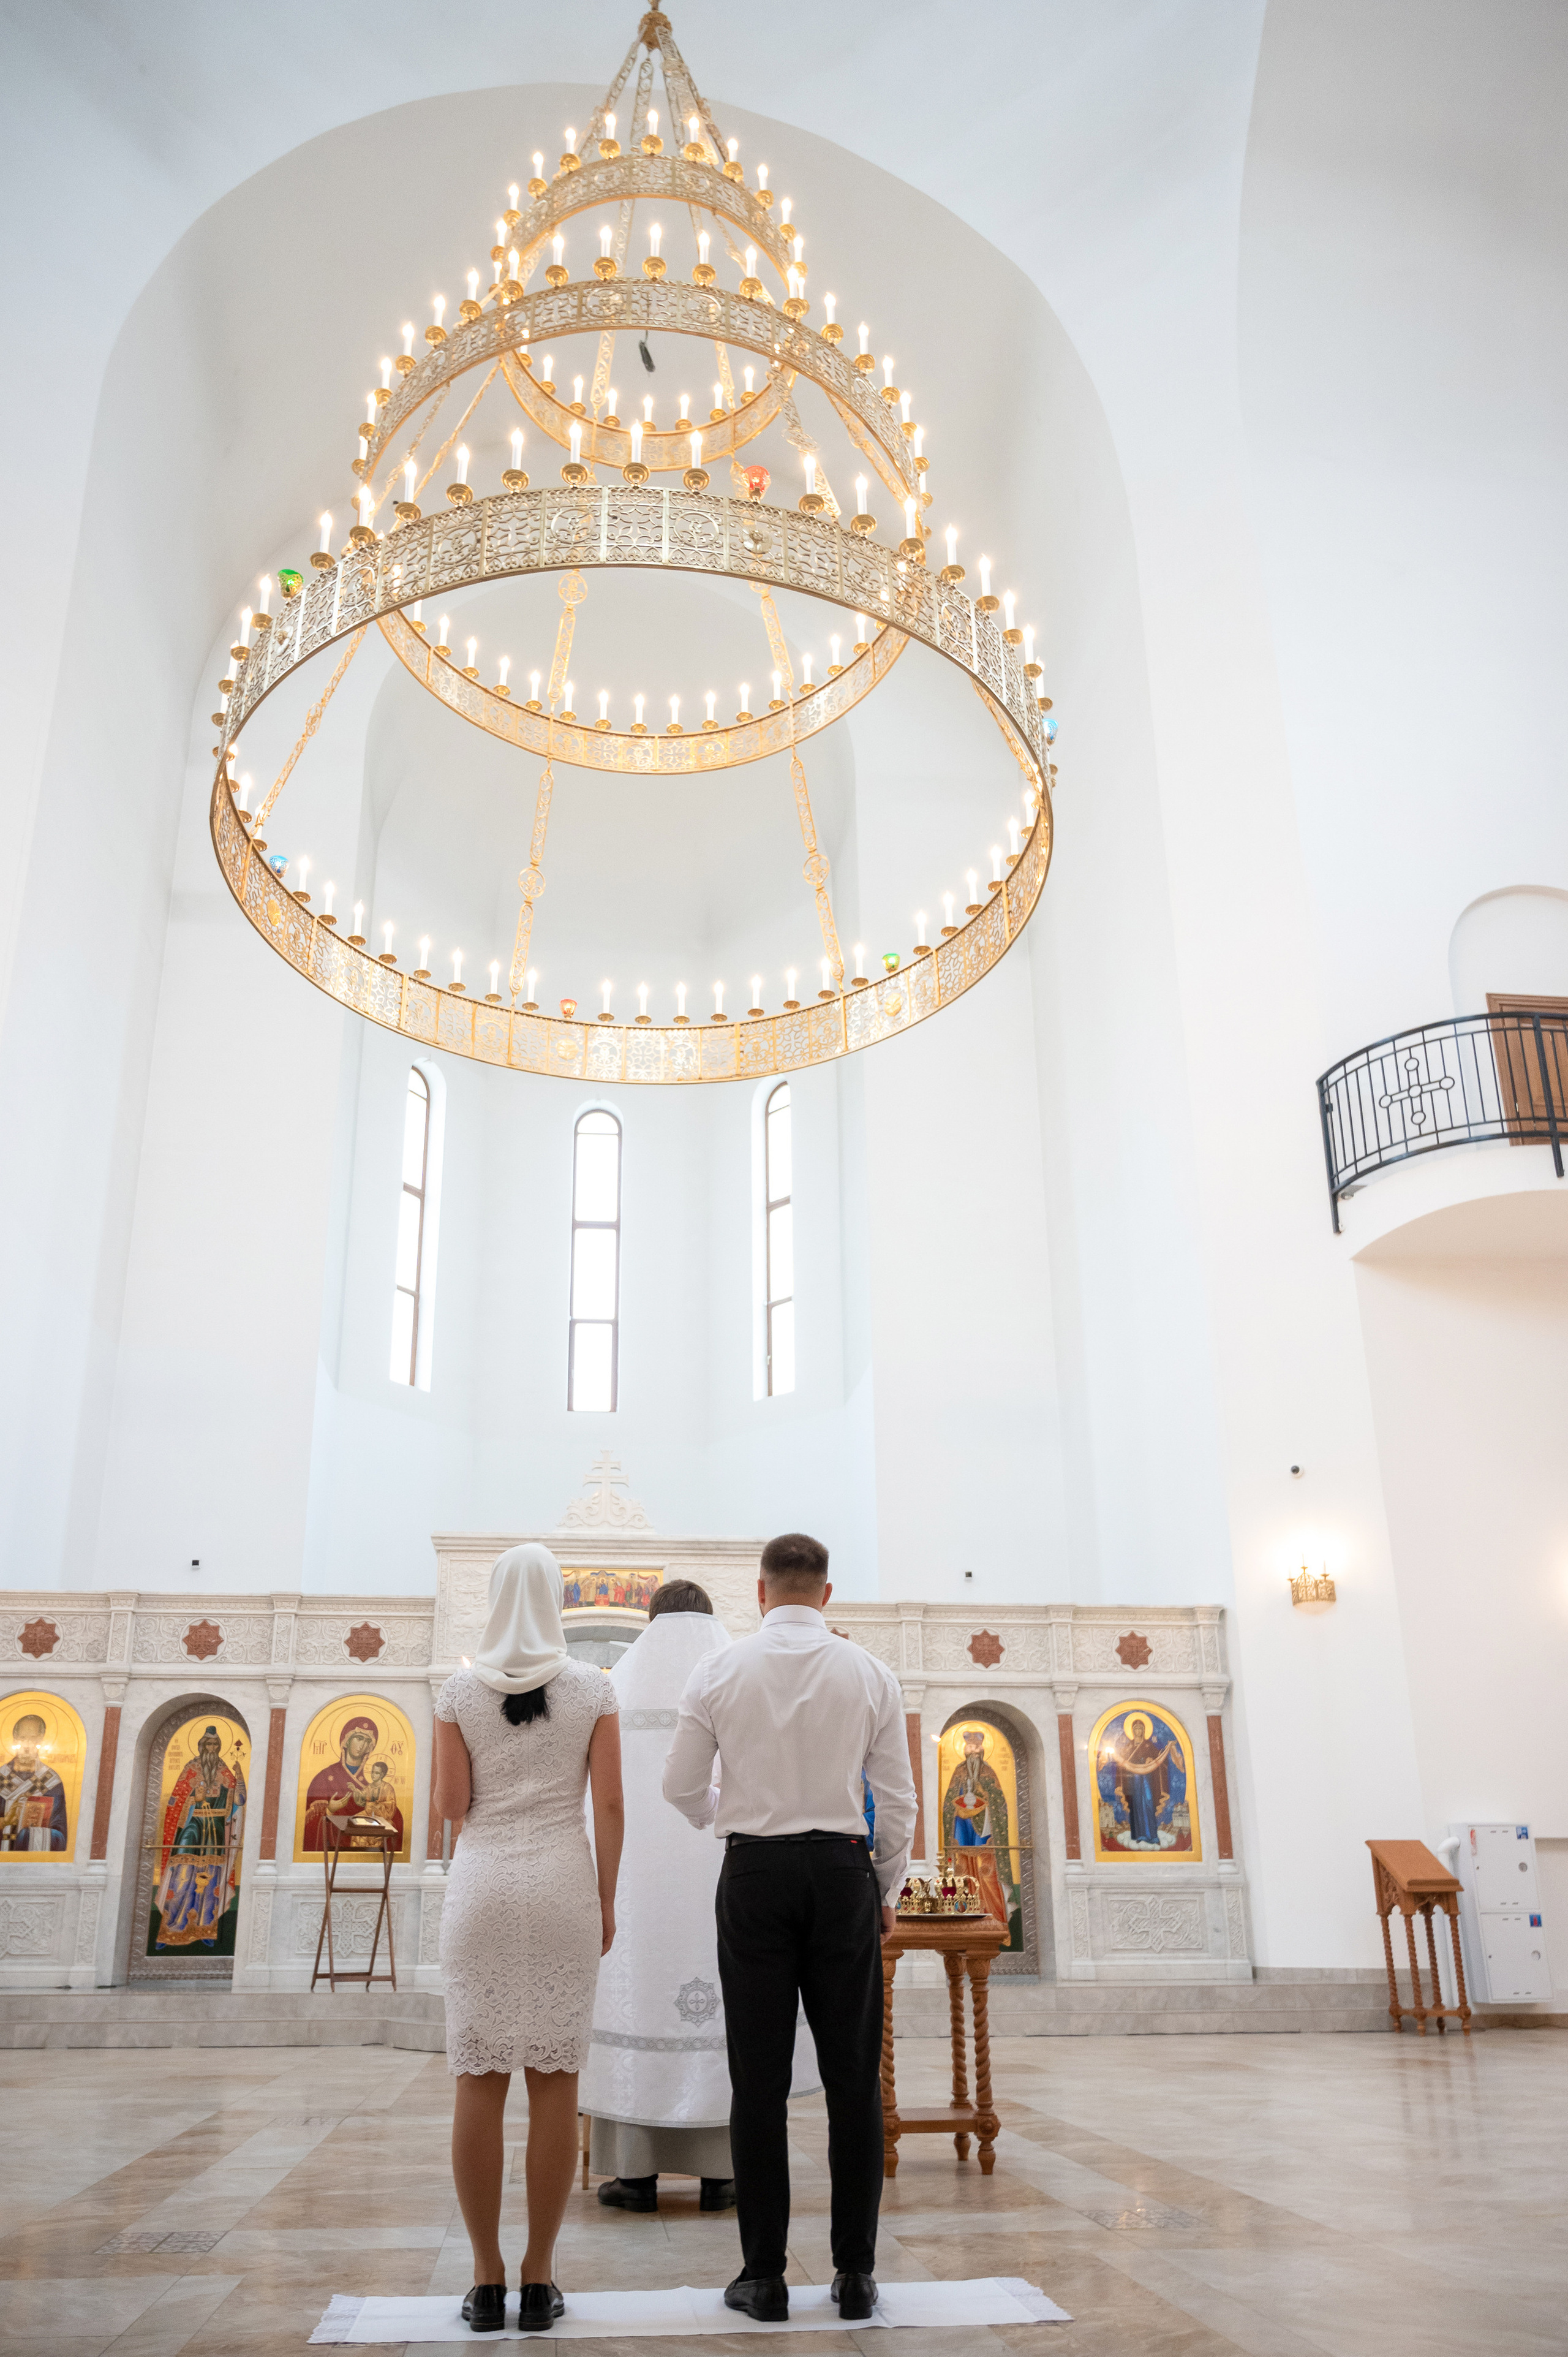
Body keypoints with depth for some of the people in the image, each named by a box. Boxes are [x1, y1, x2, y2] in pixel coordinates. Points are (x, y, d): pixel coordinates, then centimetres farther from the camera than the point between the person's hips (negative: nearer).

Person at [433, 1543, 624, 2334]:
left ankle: (487, 2280, 10)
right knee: (555, 2084, 5)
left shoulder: (460, 1691, 0)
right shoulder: (594, 1689, 0)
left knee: (480, 2082, 6)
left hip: (481, 1884, 0)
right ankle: (538, 2281, 10)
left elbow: (450, 1805, -3)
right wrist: (607, 1900, 4)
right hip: (564, 1884, 0)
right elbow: (609, 1802, -4)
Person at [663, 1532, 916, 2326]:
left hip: (754, 1872, 0)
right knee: (853, 2080, 8)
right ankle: (855, 2274, 13)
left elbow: (680, 1785, 3)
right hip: (843, 1872, 1)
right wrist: (888, 1890, 15)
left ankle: (763, 2275, 12)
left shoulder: (719, 1669, -2)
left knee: (758, 2082, 6)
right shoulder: (870, 1674, 0)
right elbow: (897, 1799, 2)